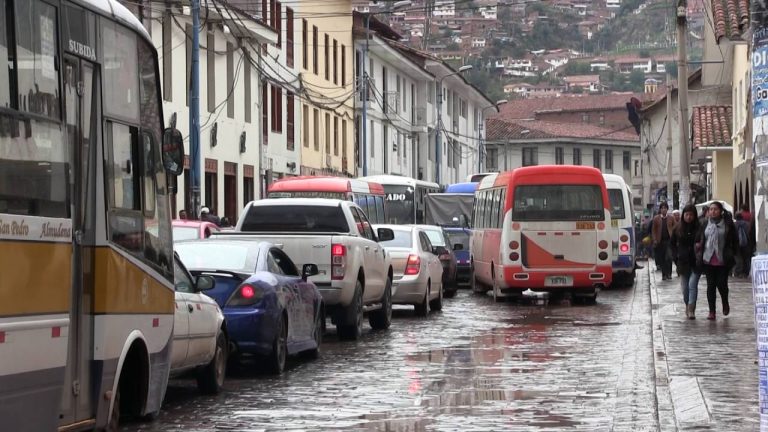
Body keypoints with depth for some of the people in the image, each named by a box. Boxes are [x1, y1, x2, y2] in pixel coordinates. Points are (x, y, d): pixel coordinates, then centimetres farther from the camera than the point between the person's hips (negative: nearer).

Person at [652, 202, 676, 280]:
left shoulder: (671, 218, 6)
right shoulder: (656, 218, 7)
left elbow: (675, 228, 8)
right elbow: (653, 230, 7)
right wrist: (655, 240, -2)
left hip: (669, 240, -2)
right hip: (660, 241, 2)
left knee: (668, 258, -12)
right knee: (662, 259, 5)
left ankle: (669, 273, -4)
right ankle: (664, 274, 12)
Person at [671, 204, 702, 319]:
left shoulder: (698, 228, -5)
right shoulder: (678, 228, 4)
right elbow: (672, 244, 14)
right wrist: (676, 256, 4)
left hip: (696, 262, -3)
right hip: (683, 262, 3)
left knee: (692, 284, -14)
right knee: (685, 287, 9)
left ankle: (691, 310, -16)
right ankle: (688, 307, 27)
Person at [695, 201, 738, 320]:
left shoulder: (728, 224, -2)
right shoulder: (705, 224, 7)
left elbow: (734, 241, 3)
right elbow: (698, 240, 15)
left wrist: (732, 255, -1)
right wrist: (699, 253, 5)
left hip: (723, 260, -3)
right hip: (708, 260, 3)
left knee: (722, 283, -3)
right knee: (711, 285, 3)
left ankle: (725, 304, 27)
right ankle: (712, 311, 8)